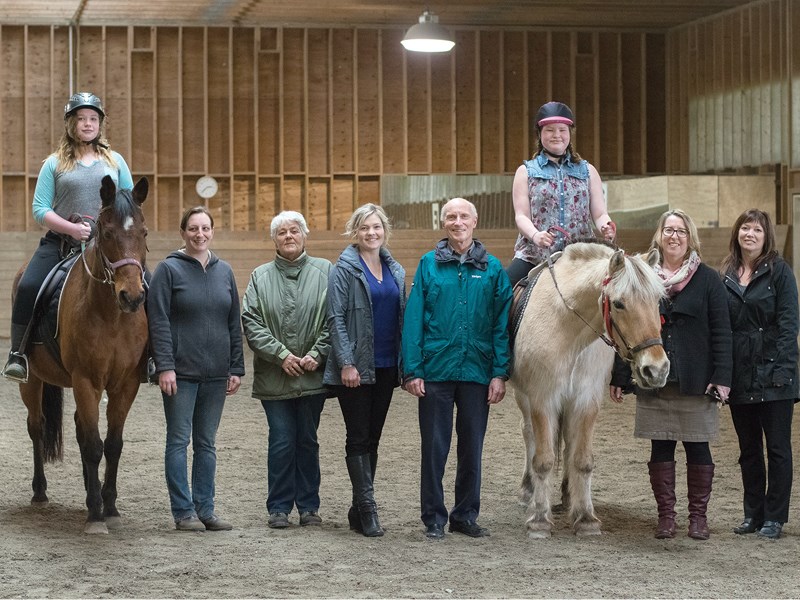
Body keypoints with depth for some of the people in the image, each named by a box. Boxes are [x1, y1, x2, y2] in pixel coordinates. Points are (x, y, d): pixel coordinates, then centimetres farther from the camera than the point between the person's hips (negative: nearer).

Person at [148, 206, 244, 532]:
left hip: (215, 373, 5)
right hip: (181, 371, -5)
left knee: (207, 443, 10)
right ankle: (183, 511, 4)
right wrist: (164, 366, -17)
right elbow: (159, 321, -9)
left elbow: (234, 324, 13)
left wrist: (236, 368, 7)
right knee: (179, 441, 0)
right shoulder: (169, 269, -4)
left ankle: (205, 509, 15)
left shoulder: (224, 271, 10)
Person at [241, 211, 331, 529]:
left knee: (308, 441, 8)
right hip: (274, 378, 0)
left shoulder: (324, 272, 3)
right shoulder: (260, 277, 7)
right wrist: (281, 354, -11)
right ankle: (279, 508, 8)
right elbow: (251, 322, -1)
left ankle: (309, 506, 17)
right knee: (281, 441, -1)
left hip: (312, 375, 0)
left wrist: (316, 355, -11)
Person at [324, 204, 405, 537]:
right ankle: (367, 509, -3)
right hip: (355, 367, -6)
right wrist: (346, 363, -17)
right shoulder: (345, 269, -5)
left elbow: (402, 317, 16)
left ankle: (359, 510, 16)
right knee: (359, 438, -3)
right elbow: (335, 318, -10)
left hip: (385, 367, 6)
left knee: (372, 438, 9)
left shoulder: (395, 271, 12)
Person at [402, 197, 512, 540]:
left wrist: (500, 373, -5)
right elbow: (413, 320, -2)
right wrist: (412, 371, -8)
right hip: (436, 370, -1)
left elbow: (502, 325, 2)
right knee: (434, 447, 4)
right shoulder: (429, 265, 1)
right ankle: (433, 519, 13)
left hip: (476, 371, 1)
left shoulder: (492, 269, 3)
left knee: (472, 447, 10)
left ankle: (466, 515, 22)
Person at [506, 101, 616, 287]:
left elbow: (599, 214, 10)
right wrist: (535, 235, -21)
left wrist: (606, 227, -14)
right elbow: (521, 216, 1)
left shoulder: (588, 171, 16)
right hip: (534, 256, -1)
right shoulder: (526, 171, 11)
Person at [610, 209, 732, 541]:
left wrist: (721, 377, -11)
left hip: (696, 383, -2)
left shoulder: (708, 280, 1)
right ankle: (665, 515, 14)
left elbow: (721, 333, -2)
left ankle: (698, 515, 14)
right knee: (661, 449, 5)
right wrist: (620, 377, 2)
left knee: (697, 448, 4)